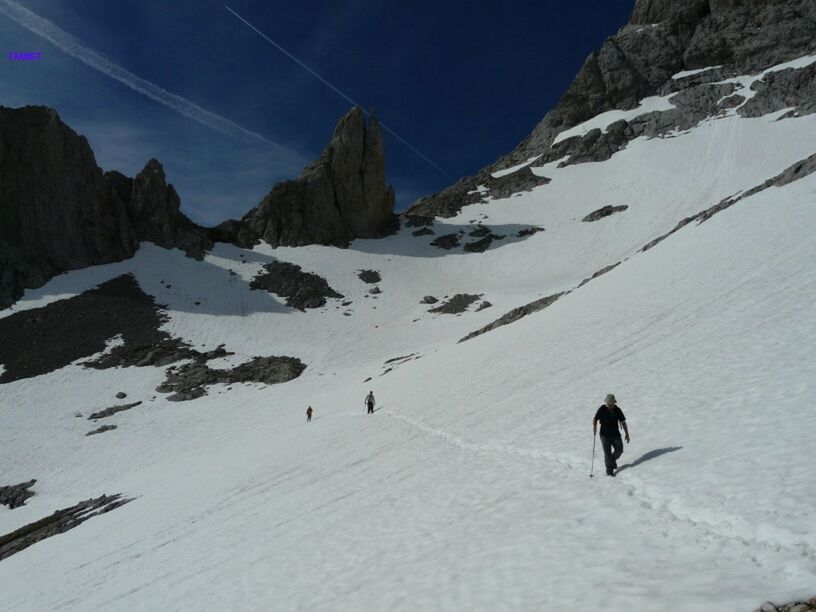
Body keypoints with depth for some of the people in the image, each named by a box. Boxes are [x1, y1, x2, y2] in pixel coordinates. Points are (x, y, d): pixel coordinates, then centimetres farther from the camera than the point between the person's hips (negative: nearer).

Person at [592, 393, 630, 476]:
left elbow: (623, 422, 6)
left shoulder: (617, 410, -1)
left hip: (615, 434, 3)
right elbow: (595, 419, -6)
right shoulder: (601, 410, -9)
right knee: (607, 453, -2)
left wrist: (627, 434, 6)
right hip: (605, 435, -3)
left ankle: (613, 461, 34)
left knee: (619, 450, 4)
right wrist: (594, 427, -26)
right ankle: (609, 470, 9)